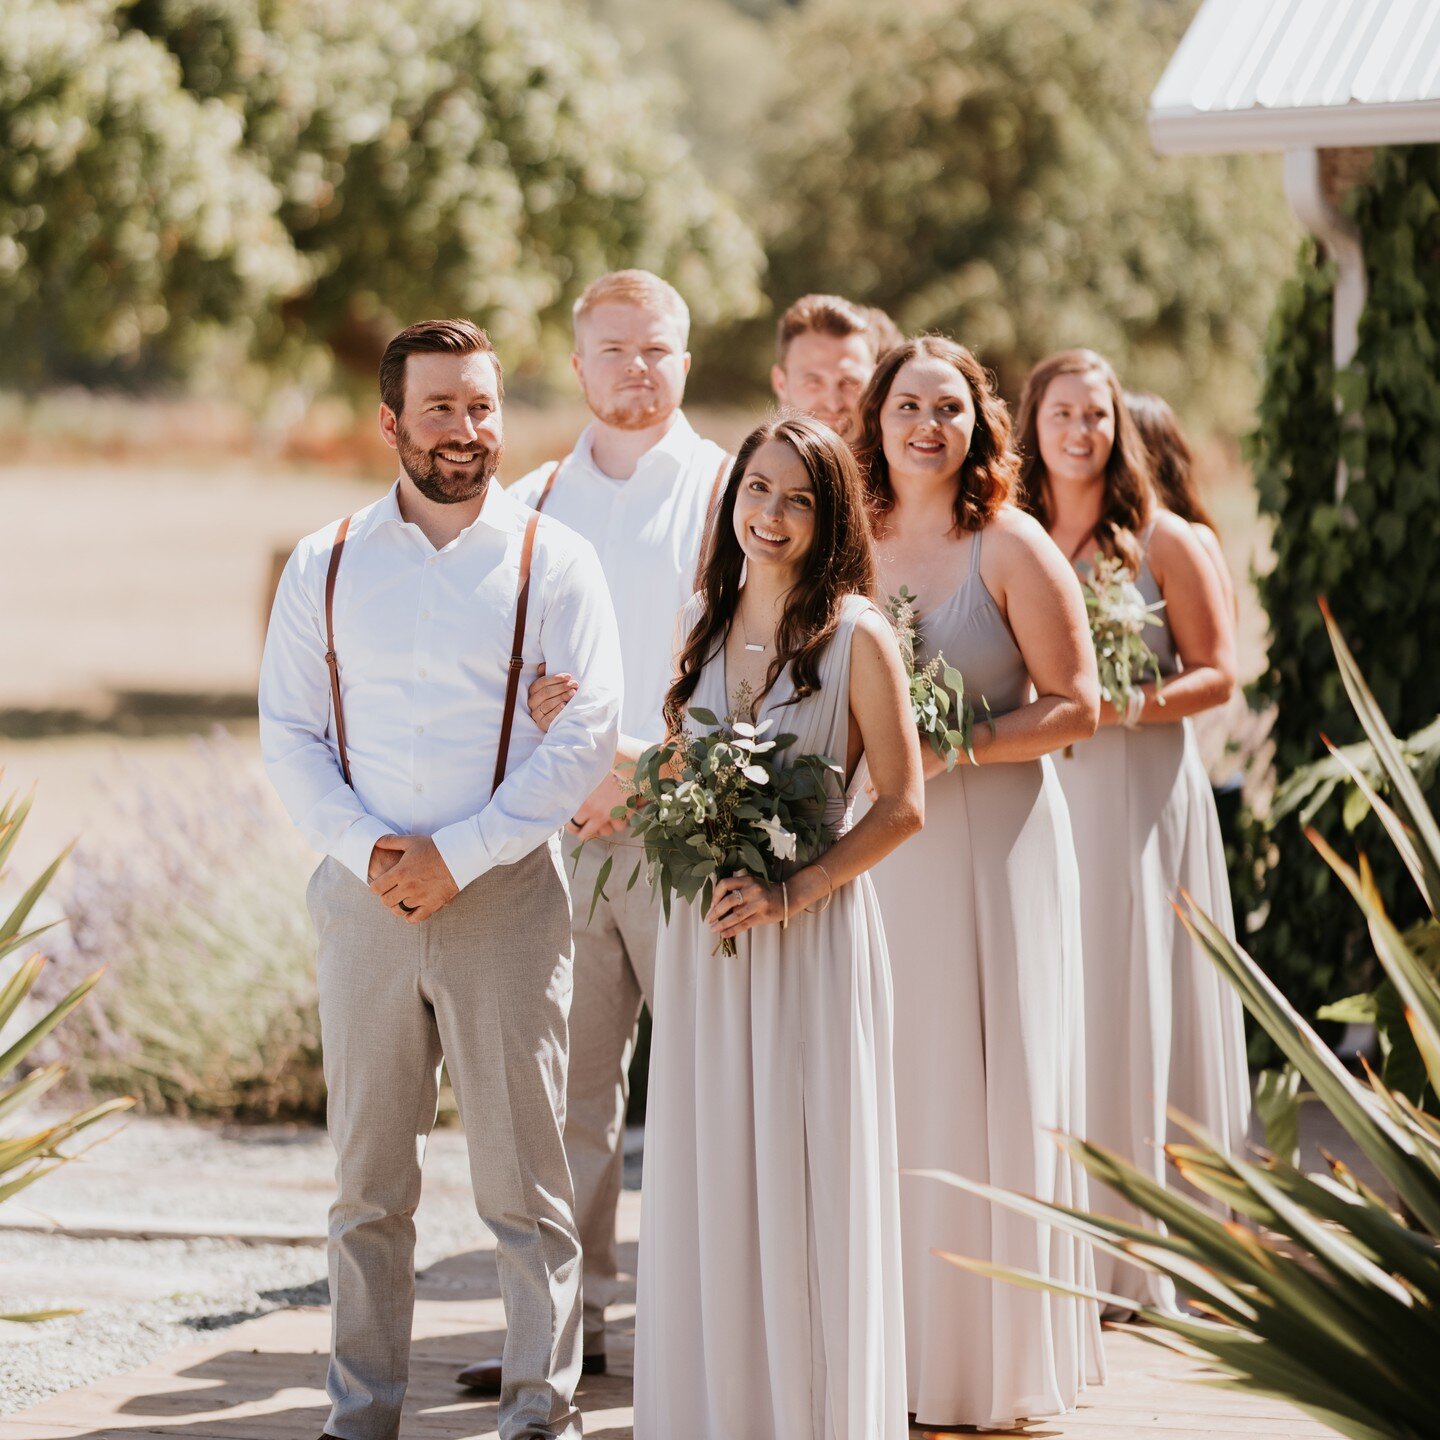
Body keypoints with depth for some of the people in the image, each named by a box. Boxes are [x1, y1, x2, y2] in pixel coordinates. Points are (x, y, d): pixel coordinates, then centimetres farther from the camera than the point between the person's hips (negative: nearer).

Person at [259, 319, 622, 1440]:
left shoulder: (553, 562, 0)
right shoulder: (324, 567, 8)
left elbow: (585, 739, -6)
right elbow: (288, 734, 7)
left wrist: (453, 856, -12)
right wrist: (367, 848, -9)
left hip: (507, 894, -2)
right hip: (362, 898, 2)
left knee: (523, 1176, -1)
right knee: (369, 1183, 7)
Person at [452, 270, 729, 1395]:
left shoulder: (729, 492, 2)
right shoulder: (533, 503, 15)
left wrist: (647, 773, -14)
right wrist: (529, 702, -8)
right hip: (558, 828, 4)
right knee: (570, 1084, 6)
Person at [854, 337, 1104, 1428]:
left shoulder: (1011, 546, -4)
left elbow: (1077, 704, -7)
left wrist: (955, 745, -16)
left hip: (996, 843, -4)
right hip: (881, 844, 4)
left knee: (993, 1091, -2)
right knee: (890, 1097, 3)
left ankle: (999, 1357, 8)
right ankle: (899, 1348, 12)